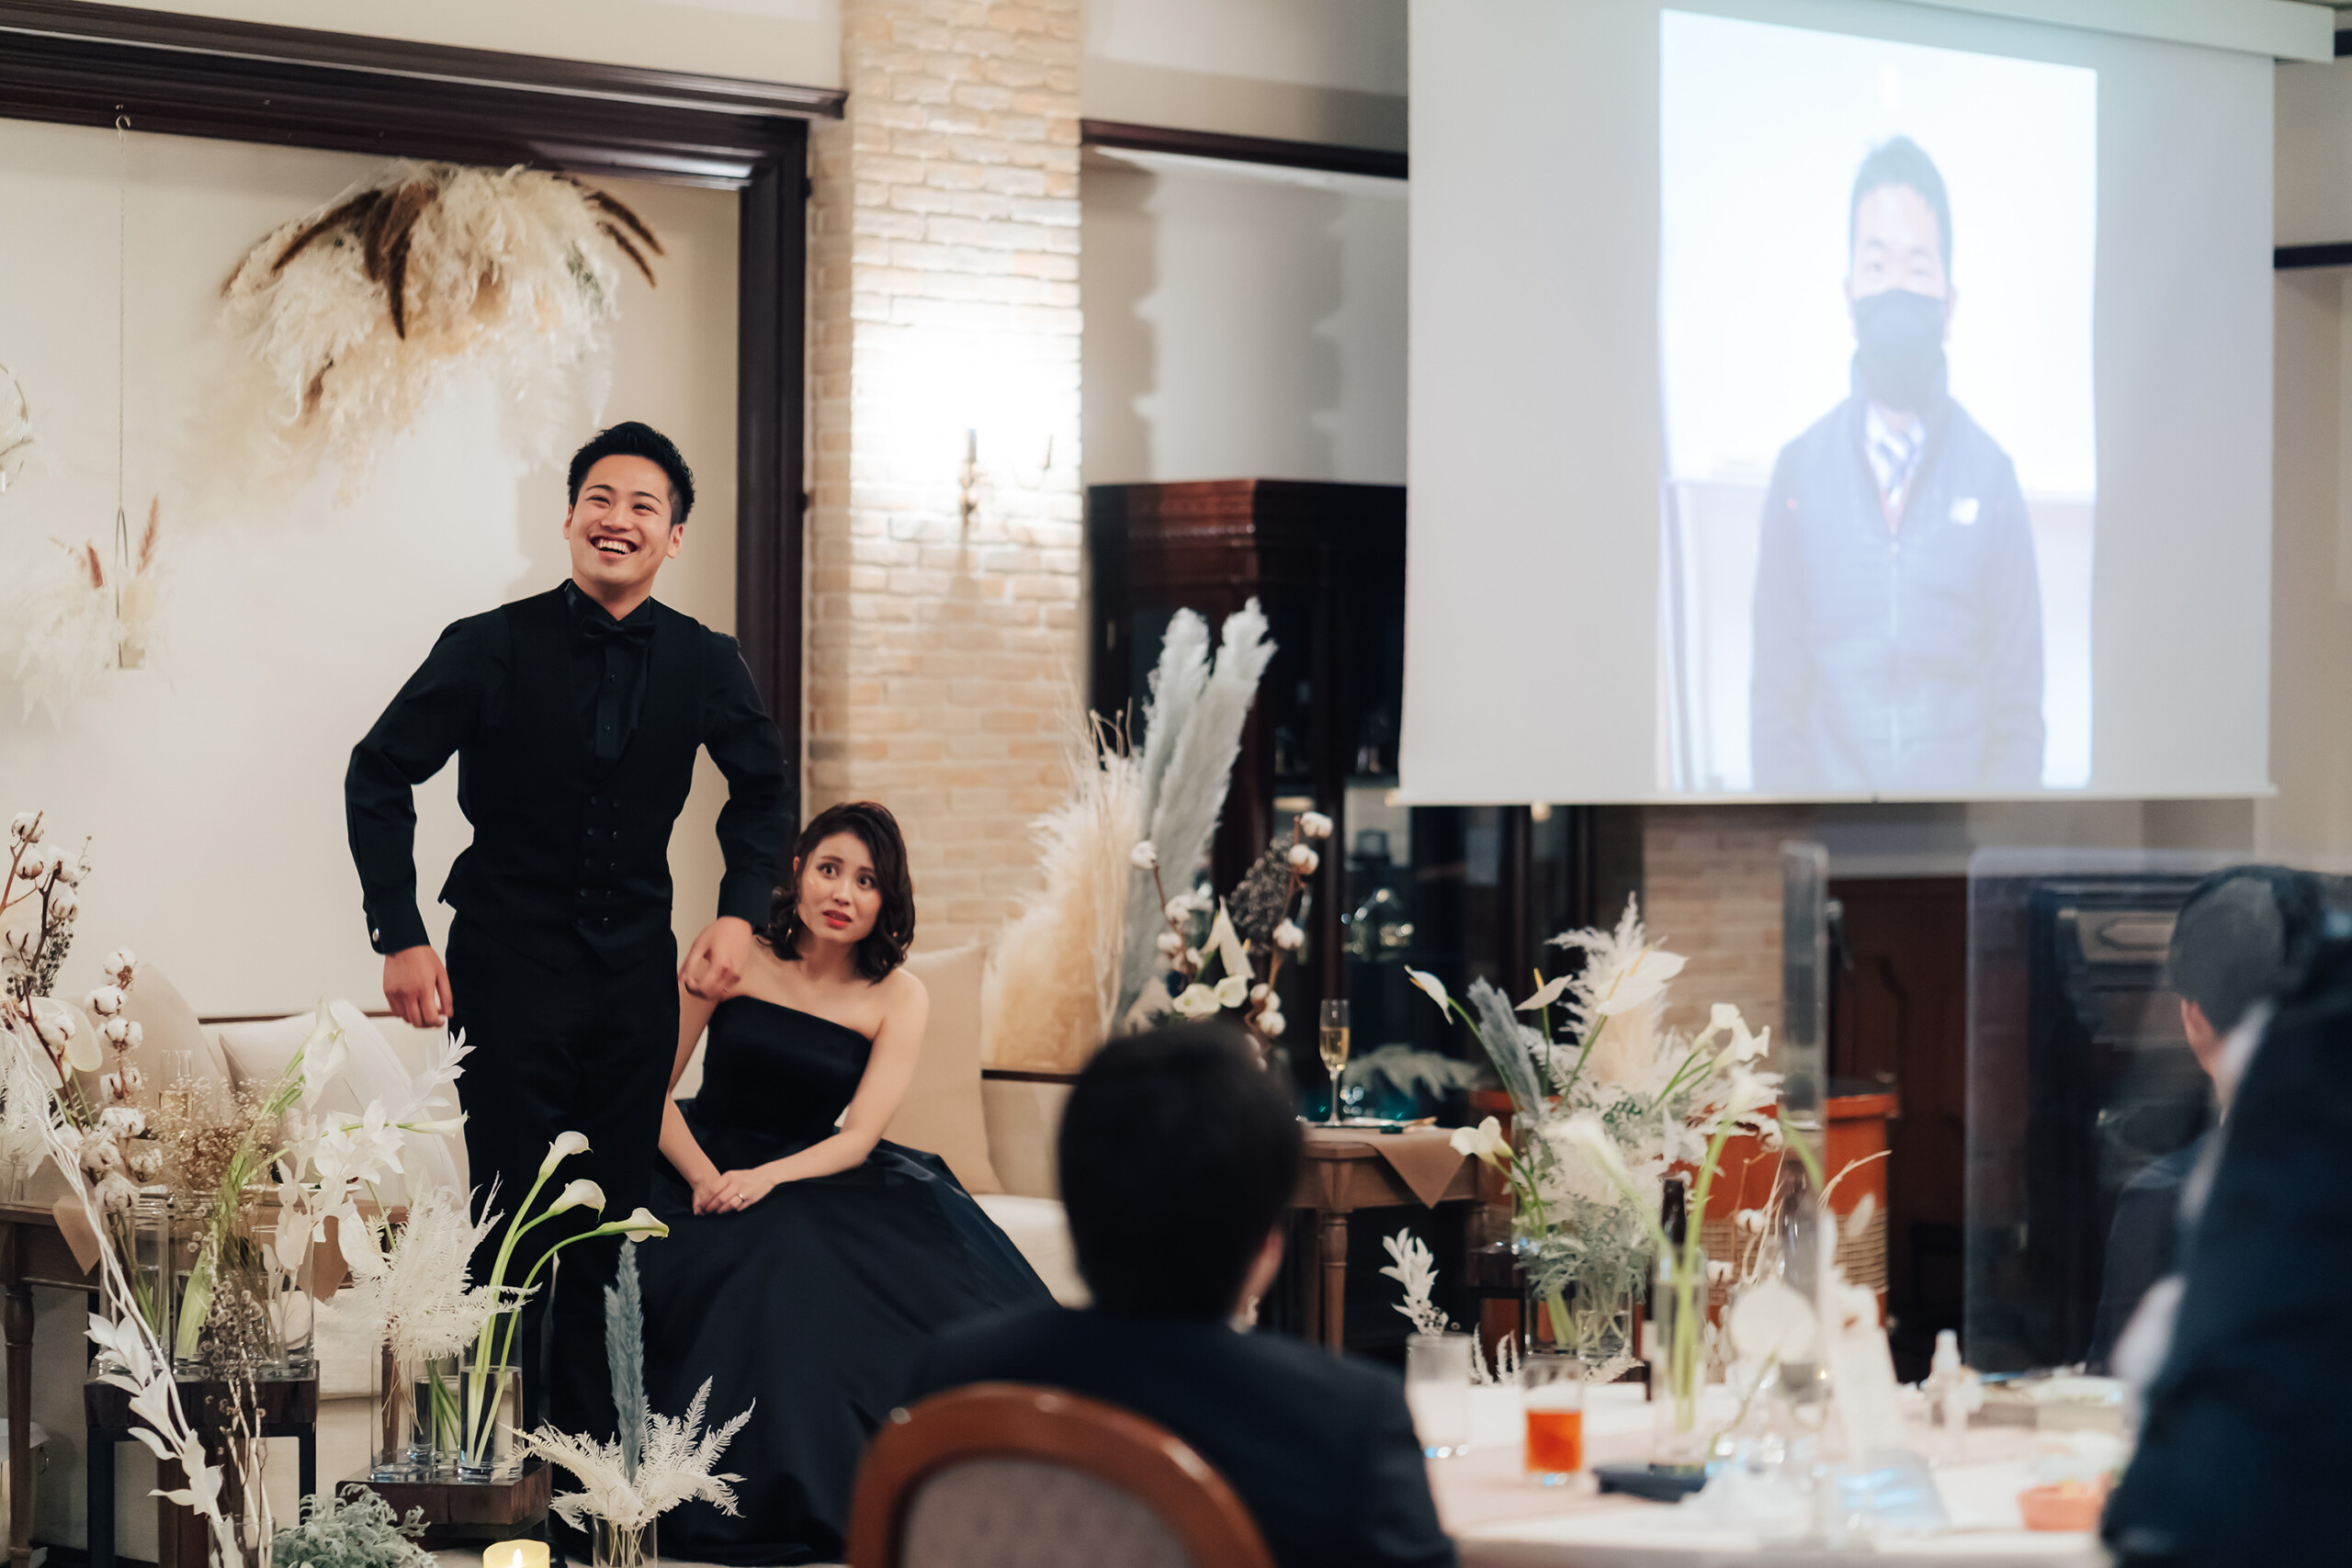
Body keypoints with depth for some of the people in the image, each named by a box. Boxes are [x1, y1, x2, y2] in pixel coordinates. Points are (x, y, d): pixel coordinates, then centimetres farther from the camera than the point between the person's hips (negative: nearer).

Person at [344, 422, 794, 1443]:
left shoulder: (704, 664, -1)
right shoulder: (492, 648, -9)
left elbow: (763, 788, 16)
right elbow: (379, 774, -1)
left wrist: (739, 912, 2)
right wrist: (399, 936, -9)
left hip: (634, 972, 3)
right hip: (509, 965, -3)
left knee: (613, 1224, 8)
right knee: (515, 1219, -4)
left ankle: (586, 1445, 18)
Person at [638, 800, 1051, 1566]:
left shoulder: (898, 999, 3)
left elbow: (857, 1137, -7)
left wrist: (765, 1178, -25)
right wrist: (705, 1179, -20)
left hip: (815, 1179, 2)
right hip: (708, 1168, -2)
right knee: (774, 1267, -34)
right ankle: (775, 1500, -23)